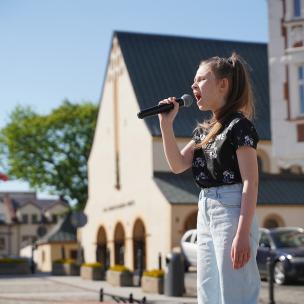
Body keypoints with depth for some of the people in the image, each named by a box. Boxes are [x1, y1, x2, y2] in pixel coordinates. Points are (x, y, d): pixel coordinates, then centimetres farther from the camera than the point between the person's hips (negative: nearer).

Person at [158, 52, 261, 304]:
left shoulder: (239, 125, -8)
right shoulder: (203, 130, 17)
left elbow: (250, 182, -14)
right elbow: (178, 165, 9)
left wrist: (243, 234, -21)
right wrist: (166, 124, 0)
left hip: (231, 211, -8)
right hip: (205, 213, 9)